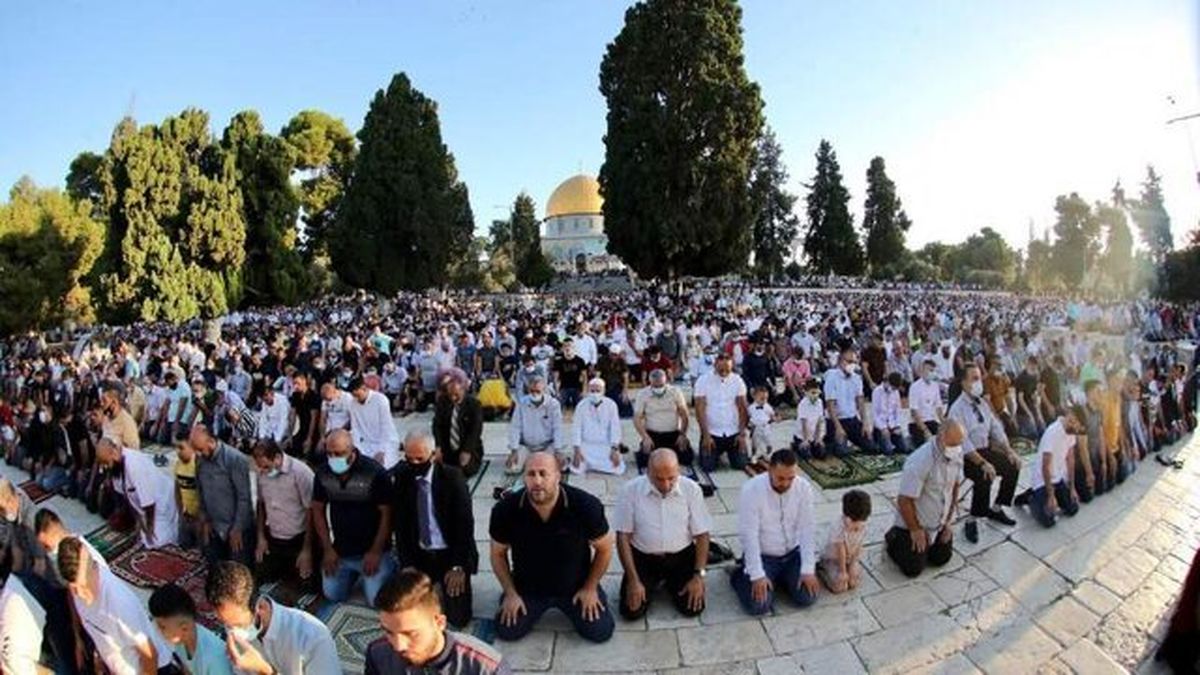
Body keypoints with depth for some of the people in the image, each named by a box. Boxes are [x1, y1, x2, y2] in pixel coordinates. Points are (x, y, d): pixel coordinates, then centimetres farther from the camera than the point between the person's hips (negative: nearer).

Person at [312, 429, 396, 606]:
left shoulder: (374, 472, -20)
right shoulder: (323, 473, -6)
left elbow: (386, 513, -15)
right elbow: (318, 510, 5)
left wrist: (376, 552, -14)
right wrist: (327, 549, 3)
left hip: (371, 550, -4)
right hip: (340, 551, 5)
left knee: (378, 601, -7)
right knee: (332, 596, 9)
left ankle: (390, 567, 22)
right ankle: (354, 573, 36)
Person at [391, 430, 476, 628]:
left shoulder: (453, 476, -14)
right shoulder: (400, 477, -6)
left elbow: (465, 522, -12)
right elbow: (399, 525, -2)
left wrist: (458, 566, -15)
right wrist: (407, 564, -8)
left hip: (450, 554, -3)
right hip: (419, 555, 3)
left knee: (457, 618, -8)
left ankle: (449, 580, 23)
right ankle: (432, 582, 25)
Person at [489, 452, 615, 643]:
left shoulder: (586, 506, -27)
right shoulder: (506, 509, -23)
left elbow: (604, 549, -9)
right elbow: (498, 553, -4)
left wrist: (590, 588, -5)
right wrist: (510, 593, -4)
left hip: (576, 585, -1)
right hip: (527, 587, 1)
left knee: (600, 632, -7)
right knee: (507, 632, -7)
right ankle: (536, 607, 25)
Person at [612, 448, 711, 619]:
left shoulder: (691, 489, -12)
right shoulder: (630, 490, -16)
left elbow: (701, 535, -4)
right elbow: (623, 537, -10)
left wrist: (698, 575, -11)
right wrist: (633, 580, -14)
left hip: (681, 556, 1)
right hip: (642, 557, 0)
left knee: (693, 608, -11)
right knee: (631, 611, -12)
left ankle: (670, 582, 21)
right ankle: (653, 583, 20)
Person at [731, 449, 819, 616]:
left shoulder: (804, 487, -13)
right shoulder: (751, 490, -24)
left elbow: (807, 530, -11)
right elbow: (749, 535, -22)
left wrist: (808, 569, -17)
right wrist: (757, 575, -25)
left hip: (792, 553, 4)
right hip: (762, 555, -3)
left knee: (807, 597, -12)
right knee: (759, 606, -17)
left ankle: (779, 577, 16)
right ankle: (741, 576, 12)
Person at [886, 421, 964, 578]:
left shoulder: (957, 453, -10)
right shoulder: (919, 461, -32)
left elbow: (955, 486, 6)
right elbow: (904, 500, -25)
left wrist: (949, 521, 7)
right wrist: (915, 531, -14)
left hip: (940, 523, 6)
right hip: (913, 521, -6)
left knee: (941, 559, 10)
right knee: (913, 569, -5)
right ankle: (894, 538, 22)